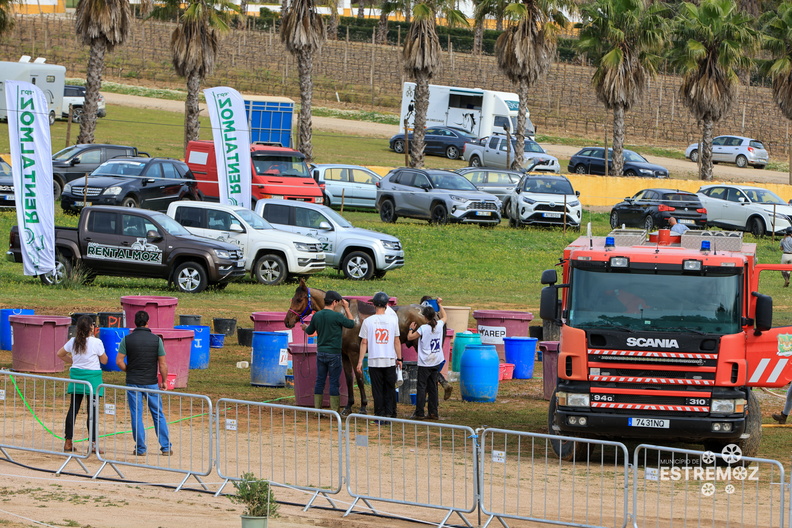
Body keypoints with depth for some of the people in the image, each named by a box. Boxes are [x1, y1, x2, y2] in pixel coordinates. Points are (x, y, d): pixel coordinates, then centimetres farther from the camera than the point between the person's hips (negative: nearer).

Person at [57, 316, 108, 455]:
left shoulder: (73, 341, 2)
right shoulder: (96, 343, -11)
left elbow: (60, 354, 15)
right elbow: (104, 361, 0)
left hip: (76, 374, 4)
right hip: (92, 377, -4)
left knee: (73, 408, 9)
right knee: (92, 410, -1)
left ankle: (68, 443, 11)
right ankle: (93, 444, -3)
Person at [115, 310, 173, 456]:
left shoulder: (127, 339, -5)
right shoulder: (156, 339, -5)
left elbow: (119, 361, -7)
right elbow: (162, 364, -4)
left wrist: (129, 371, 10)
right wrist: (164, 381, 6)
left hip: (133, 383, 0)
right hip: (151, 383, 0)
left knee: (136, 415, 5)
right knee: (158, 415, 9)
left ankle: (140, 448, 5)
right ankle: (166, 447, 10)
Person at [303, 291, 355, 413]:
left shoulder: (316, 316, 2)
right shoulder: (337, 316, -15)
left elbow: (309, 331, 16)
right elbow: (351, 323, -1)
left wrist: (305, 327, 40)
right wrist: (347, 308, 8)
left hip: (320, 353, 5)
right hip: (334, 354, -5)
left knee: (319, 381, 10)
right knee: (334, 382, 1)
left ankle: (317, 408, 13)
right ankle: (334, 410, 3)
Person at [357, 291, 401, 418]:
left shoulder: (368, 321, -4)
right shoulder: (393, 320, -1)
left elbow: (364, 343, -2)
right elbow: (397, 341, 3)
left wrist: (360, 361, 4)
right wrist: (399, 358, 13)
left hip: (374, 361, -1)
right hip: (390, 360, 1)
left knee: (377, 390, 4)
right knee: (390, 389, 10)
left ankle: (380, 415, 2)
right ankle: (390, 414, 7)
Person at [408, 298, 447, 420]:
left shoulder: (423, 328, -15)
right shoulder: (439, 325, -1)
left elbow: (410, 337, -5)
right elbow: (444, 317, 23)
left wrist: (411, 329, 15)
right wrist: (440, 305, 34)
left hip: (424, 364, -5)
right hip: (436, 362, 5)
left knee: (422, 387, -3)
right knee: (432, 387, 11)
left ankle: (419, 413, -4)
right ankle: (433, 413, 11)